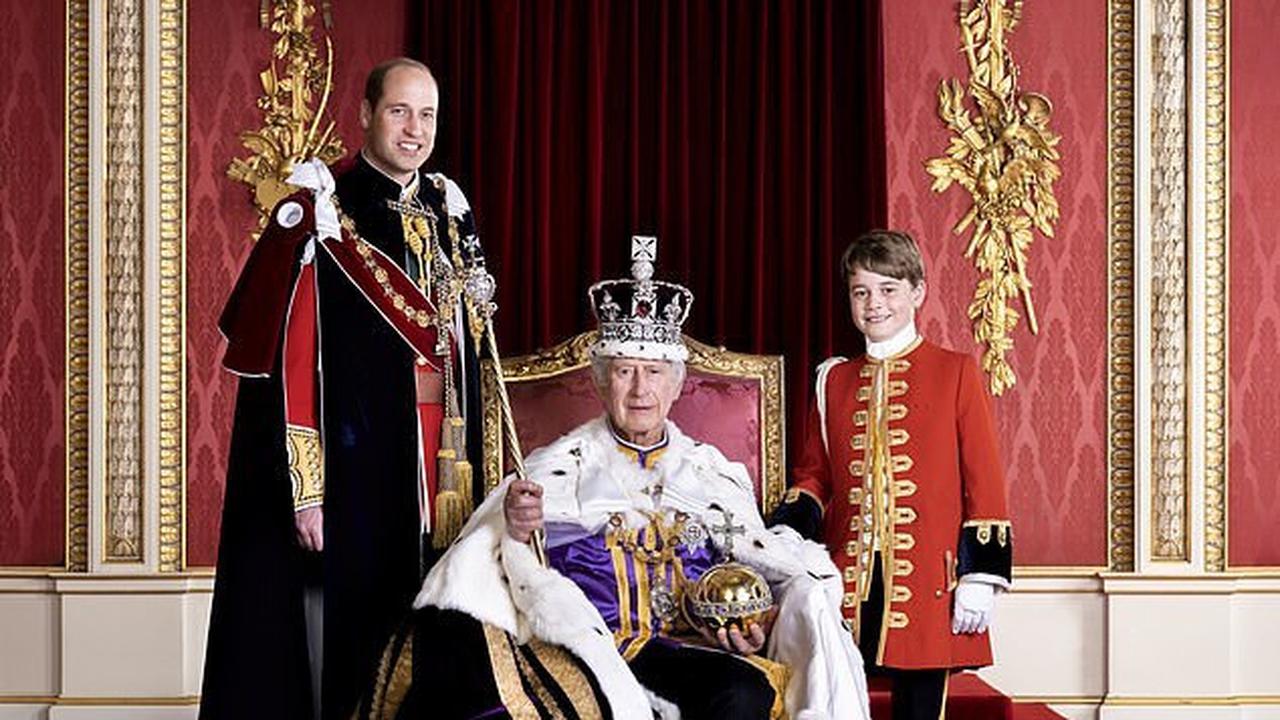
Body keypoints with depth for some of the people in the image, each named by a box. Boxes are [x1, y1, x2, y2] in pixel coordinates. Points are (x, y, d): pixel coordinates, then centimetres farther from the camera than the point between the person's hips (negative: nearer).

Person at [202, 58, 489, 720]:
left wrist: (476, 466, 11)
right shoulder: (321, 215, -6)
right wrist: (305, 490, -16)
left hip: (440, 468, 6)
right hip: (353, 462, -5)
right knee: (344, 636, 0)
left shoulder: (448, 214, 12)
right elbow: (290, 359, -11)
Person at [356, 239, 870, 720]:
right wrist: (516, 533, -21)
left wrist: (761, 623, -8)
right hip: (584, 648, -2)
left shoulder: (713, 471, 20)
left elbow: (759, 560, 14)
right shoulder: (560, 465, 14)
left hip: (688, 649, 3)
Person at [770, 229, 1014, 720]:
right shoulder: (834, 380, 12)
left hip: (926, 584, -2)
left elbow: (983, 481, 1)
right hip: (847, 582, 3)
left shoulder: (955, 372, 3)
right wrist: (788, 530, -5)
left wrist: (980, 578, -6)